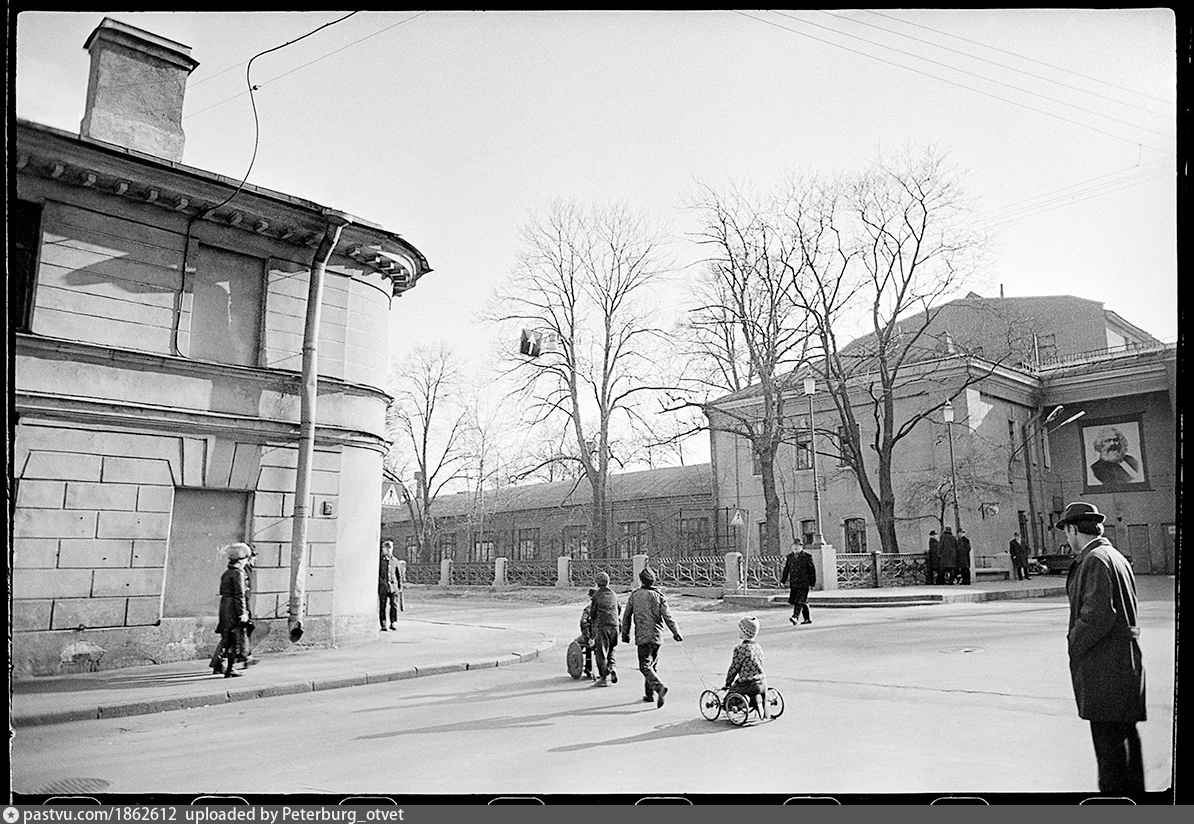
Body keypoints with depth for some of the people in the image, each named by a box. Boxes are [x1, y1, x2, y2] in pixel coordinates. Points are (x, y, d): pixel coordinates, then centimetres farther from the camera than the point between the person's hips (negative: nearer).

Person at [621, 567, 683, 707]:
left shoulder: (634, 595, 1)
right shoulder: (659, 596, 0)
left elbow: (626, 616, 7)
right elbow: (667, 617, -5)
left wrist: (625, 634, 17)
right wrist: (676, 632, 1)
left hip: (642, 636, -3)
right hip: (657, 635, 3)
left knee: (645, 666, -4)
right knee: (652, 664, 18)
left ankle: (659, 687, -27)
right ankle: (649, 694, 23)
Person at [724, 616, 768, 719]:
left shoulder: (740, 649, -18)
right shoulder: (758, 647, 6)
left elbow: (734, 668, -12)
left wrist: (728, 684, 4)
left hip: (749, 686, -7)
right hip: (762, 684, 7)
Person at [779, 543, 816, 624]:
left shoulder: (807, 557, -3)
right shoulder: (790, 556, 11)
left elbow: (812, 570, -1)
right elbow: (786, 569, 14)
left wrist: (812, 582, -3)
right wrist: (782, 581, 8)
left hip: (803, 583, -5)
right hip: (793, 583, 5)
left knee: (800, 601, -13)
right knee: (803, 602, 11)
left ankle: (794, 617, -22)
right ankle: (807, 619, 20)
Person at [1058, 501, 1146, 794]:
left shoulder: (1095, 560, -16)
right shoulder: (1116, 556, 15)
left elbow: (1098, 614, -23)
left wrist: (1075, 641, -10)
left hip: (1103, 663, -10)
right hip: (1125, 659, 10)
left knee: (1108, 735, -4)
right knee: (1125, 732, 18)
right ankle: (1132, 787, 28)